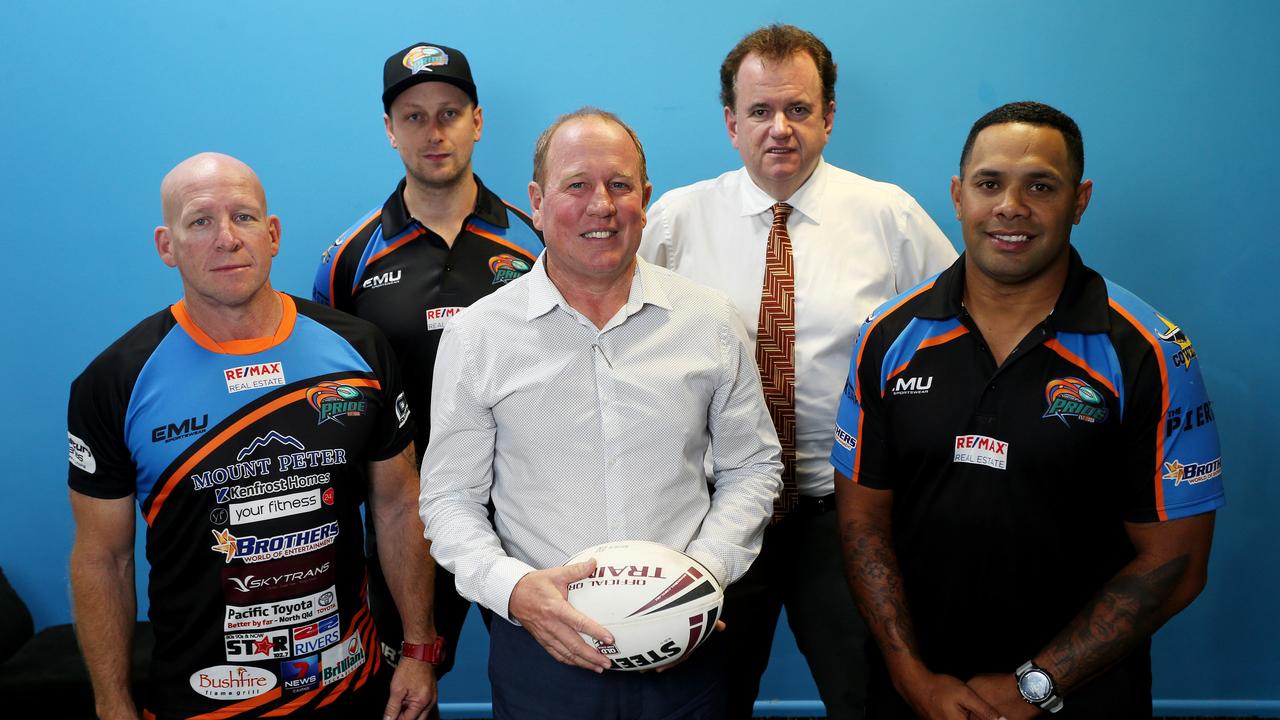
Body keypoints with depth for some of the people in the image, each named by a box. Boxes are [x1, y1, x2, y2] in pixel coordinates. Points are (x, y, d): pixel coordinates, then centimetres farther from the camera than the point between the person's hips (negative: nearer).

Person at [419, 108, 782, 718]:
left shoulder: (710, 321, -1)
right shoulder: (476, 336, -5)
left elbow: (752, 467, 7)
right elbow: (449, 498, -1)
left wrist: (707, 568, -8)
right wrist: (514, 588, -17)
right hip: (537, 650, -1)